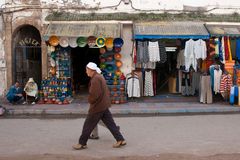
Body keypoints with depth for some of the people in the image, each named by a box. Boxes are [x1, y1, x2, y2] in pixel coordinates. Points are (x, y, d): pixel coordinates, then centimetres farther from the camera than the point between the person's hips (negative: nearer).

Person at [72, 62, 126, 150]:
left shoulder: (95, 79, -18)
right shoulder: (99, 77, 13)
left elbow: (94, 94, -24)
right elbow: (106, 92, 18)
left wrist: (90, 101, -6)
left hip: (97, 106, -10)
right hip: (104, 105, 10)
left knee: (88, 125, 2)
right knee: (110, 123, 12)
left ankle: (82, 143, 13)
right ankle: (120, 140, 13)